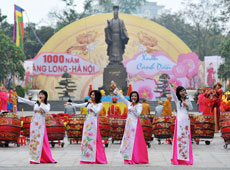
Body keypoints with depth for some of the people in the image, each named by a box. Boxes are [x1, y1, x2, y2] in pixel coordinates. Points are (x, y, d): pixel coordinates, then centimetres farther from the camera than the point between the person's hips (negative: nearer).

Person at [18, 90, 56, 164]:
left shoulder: (47, 105, 2)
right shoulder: (35, 103, 5)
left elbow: (47, 111, -17)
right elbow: (27, 101, -6)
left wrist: (41, 103, -16)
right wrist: (18, 97, -18)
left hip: (41, 124, -1)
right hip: (34, 123, 1)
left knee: (40, 141, -3)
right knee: (33, 140, 1)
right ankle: (34, 158, 4)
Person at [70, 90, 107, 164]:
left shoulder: (99, 104, 0)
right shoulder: (88, 103, 11)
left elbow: (96, 111, -15)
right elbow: (80, 105, 6)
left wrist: (92, 104, -11)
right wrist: (72, 104, -4)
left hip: (93, 123, -5)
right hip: (87, 122, 5)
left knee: (93, 140, -6)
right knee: (86, 139, 3)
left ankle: (94, 159, -1)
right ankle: (86, 158, 8)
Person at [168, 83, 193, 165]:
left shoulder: (187, 100, 15)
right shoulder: (177, 99, 3)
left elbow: (191, 108, 15)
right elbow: (172, 91, -10)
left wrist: (186, 105, -5)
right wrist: (169, 84, -23)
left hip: (186, 119, 4)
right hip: (179, 119, -4)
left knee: (186, 137, 2)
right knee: (179, 137, -8)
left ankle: (186, 158, 6)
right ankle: (177, 158, -7)